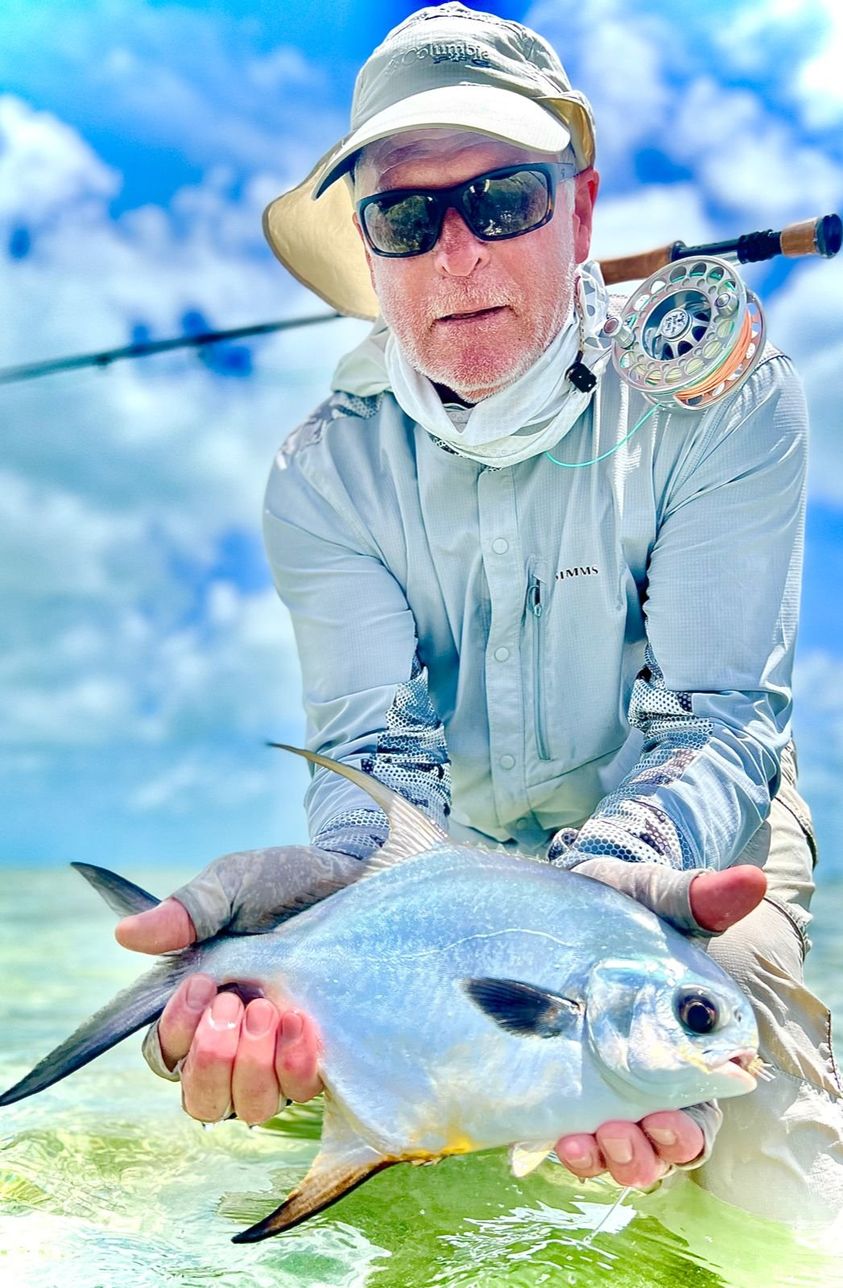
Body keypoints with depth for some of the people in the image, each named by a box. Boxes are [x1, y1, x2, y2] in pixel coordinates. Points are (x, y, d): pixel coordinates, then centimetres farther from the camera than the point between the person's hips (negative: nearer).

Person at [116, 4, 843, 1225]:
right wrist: (334, 881, -48)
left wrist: (615, 877, -48)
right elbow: (375, 747, -22)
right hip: (452, 854, 3)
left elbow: (715, 720, -24)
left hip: (690, 846, -2)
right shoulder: (326, 471, -13)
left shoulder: (722, 398, -19)